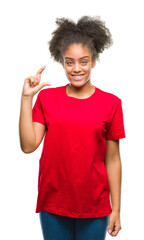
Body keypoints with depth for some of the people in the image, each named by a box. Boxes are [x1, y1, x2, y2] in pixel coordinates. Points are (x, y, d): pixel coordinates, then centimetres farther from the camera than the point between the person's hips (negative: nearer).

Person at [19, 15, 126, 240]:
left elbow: (112, 159, -2)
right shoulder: (47, 97, 0)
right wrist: (26, 97, -11)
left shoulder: (111, 103, -4)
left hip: (94, 206, -1)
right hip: (53, 204, 1)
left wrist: (116, 208, -2)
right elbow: (28, 145, -8)